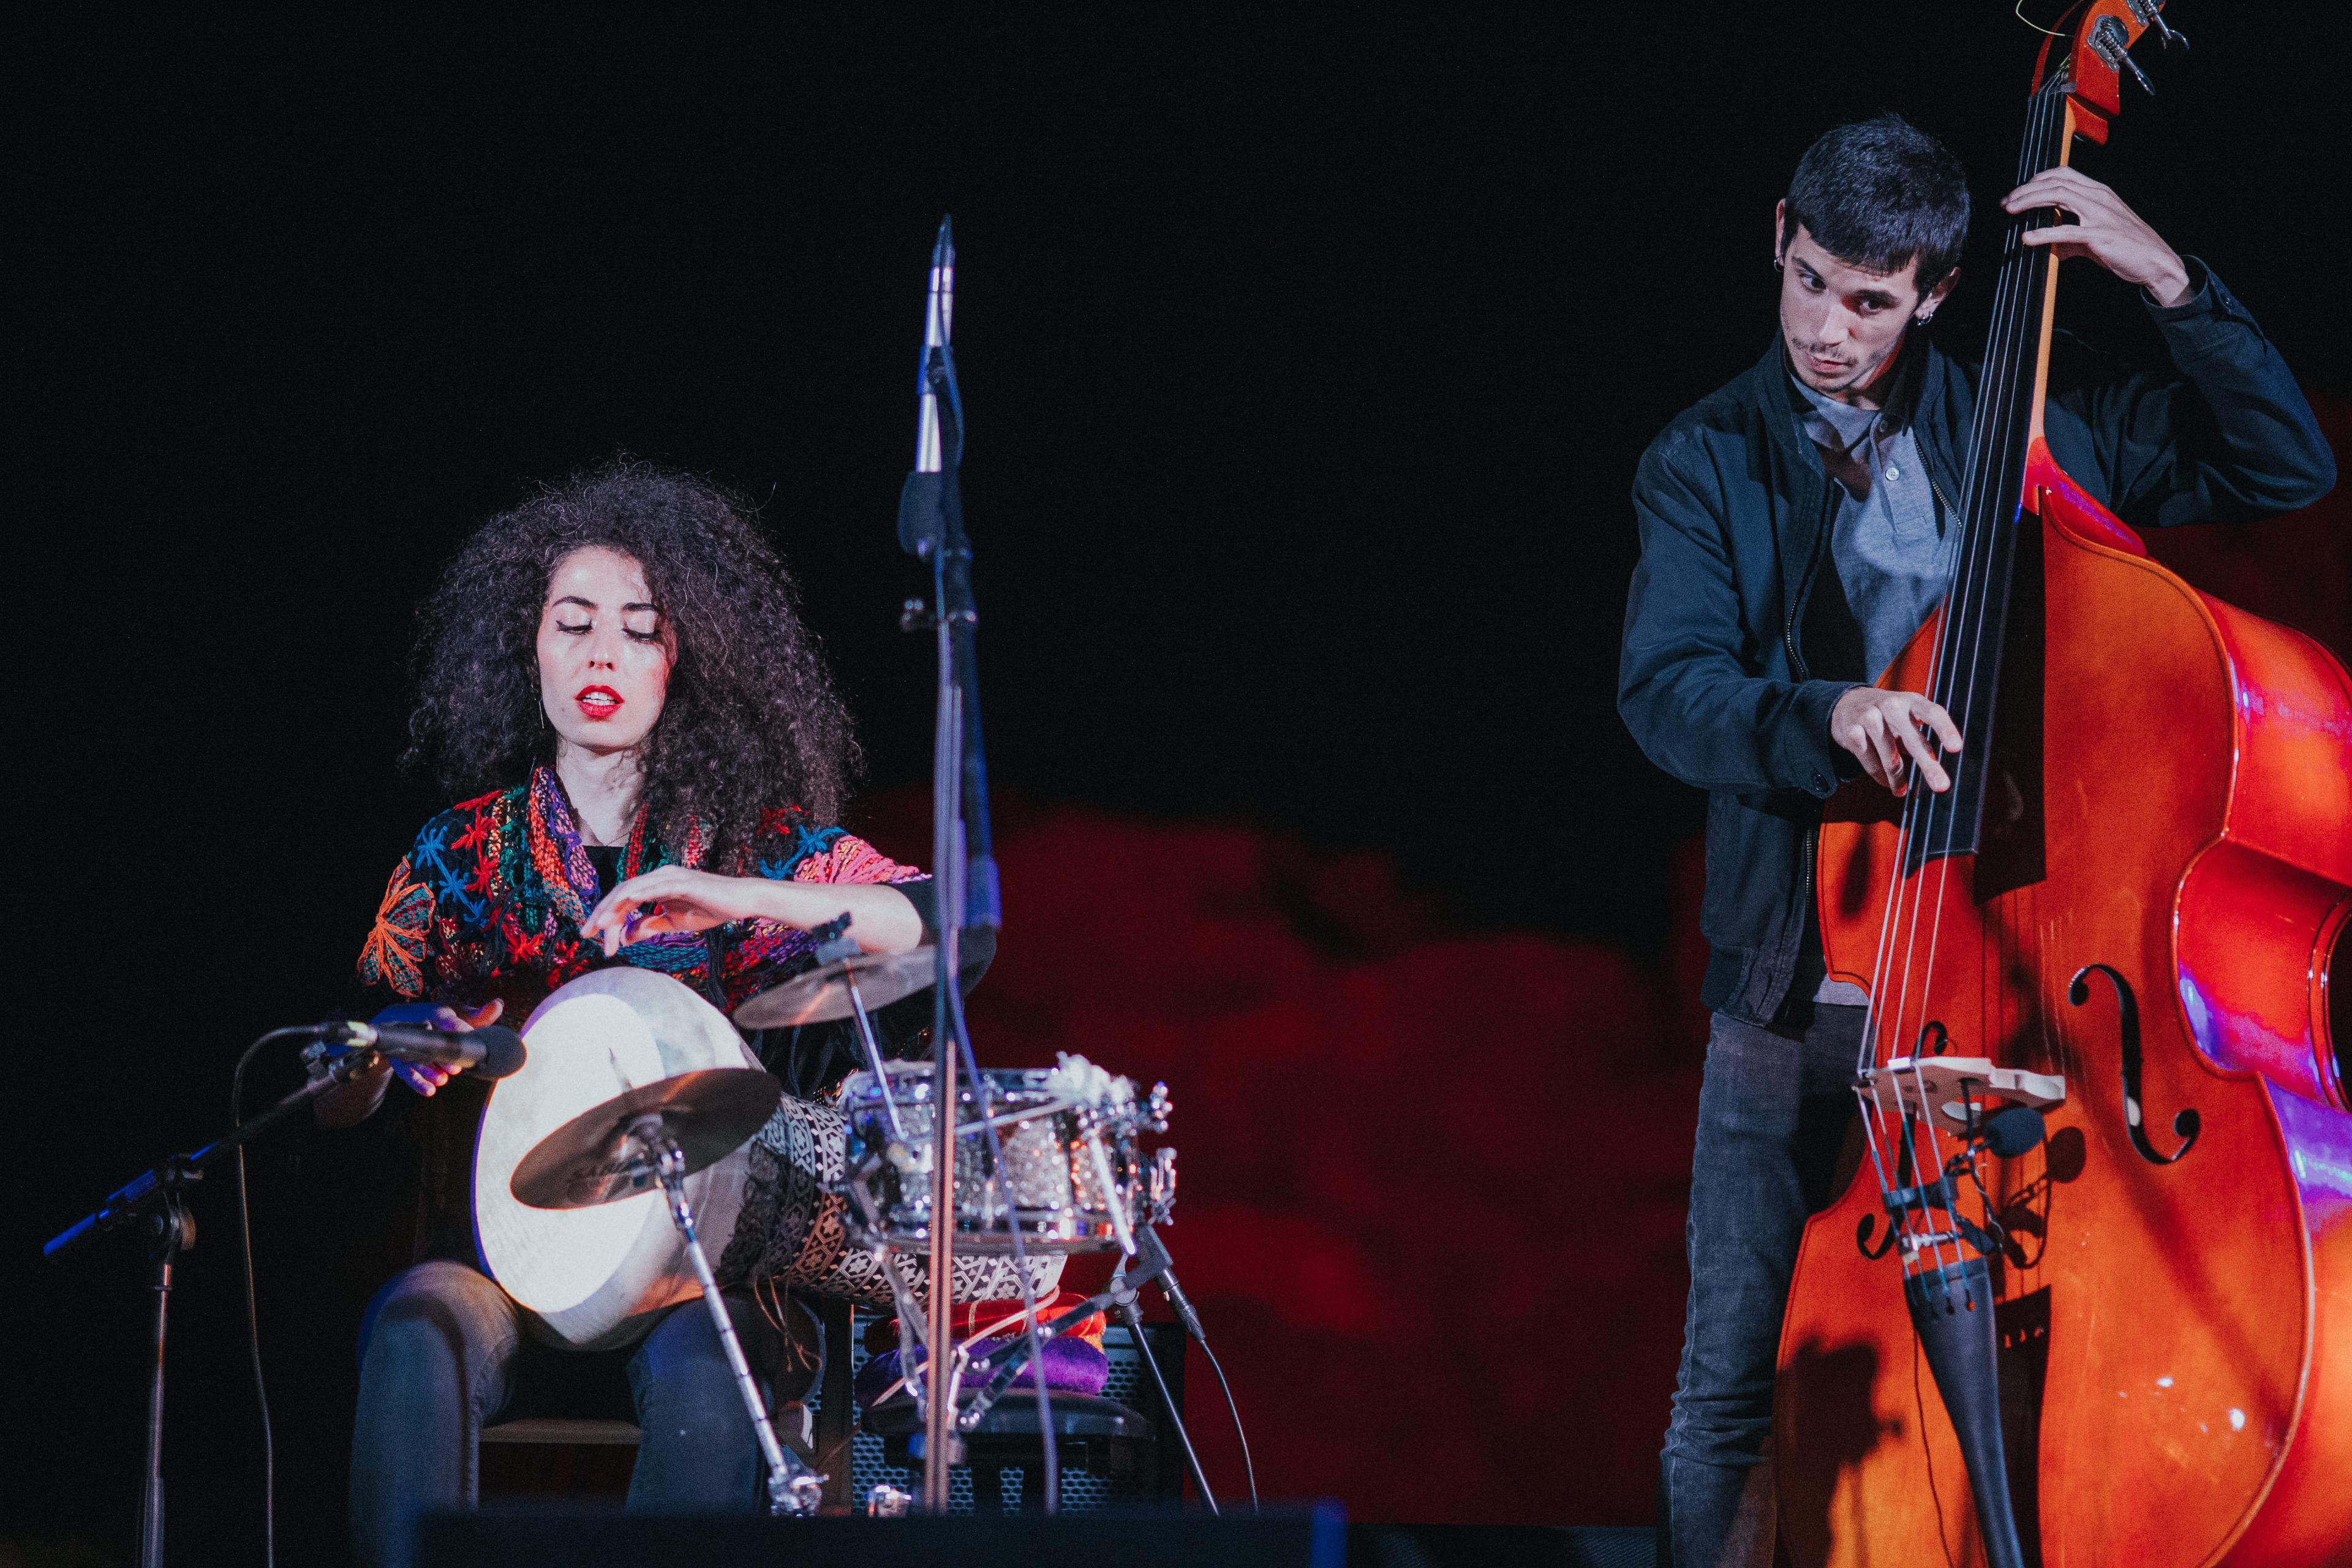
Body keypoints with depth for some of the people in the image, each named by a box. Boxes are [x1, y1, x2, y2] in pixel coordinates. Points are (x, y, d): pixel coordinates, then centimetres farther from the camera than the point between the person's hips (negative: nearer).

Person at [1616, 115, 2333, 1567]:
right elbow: (1668, 688, -10)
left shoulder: (2034, 415, 4)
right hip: (1796, 987, 0)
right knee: (1729, 1383, 0)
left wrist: (2173, 285, -10)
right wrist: (1827, 716, -30)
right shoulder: (1709, 464, 4)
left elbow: (2286, 467, 1)